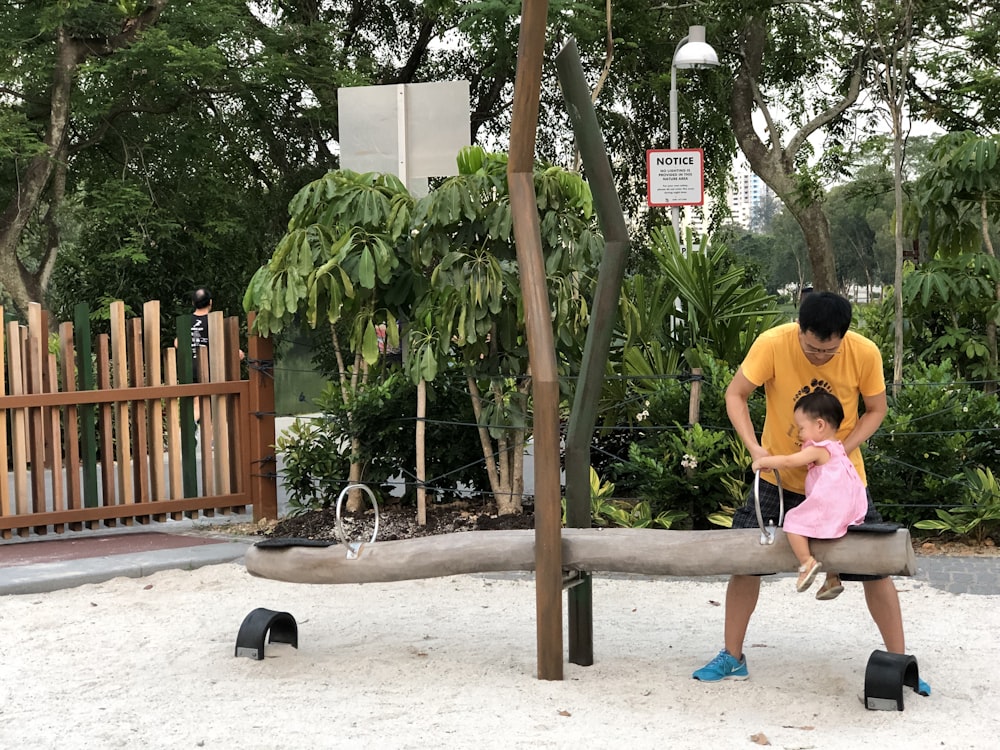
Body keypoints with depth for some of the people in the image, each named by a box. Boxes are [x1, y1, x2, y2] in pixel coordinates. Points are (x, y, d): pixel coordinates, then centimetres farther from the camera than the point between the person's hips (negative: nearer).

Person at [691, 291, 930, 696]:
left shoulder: (865, 354, -19)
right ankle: (732, 657, 16)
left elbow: (876, 409, -5)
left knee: (876, 566, 1)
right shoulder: (772, 344, -23)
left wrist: (840, 451, -19)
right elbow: (735, 395, -13)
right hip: (779, 476, 0)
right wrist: (754, 447, -27)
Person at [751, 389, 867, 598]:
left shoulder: (818, 450, -8)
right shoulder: (837, 448, 21)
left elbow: (788, 461, -15)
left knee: (793, 521, -5)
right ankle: (833, 577, 25)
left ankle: (807, 562, -14)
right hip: (850, 509, 10)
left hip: (829, 508, -10)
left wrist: (762, 461, -2)